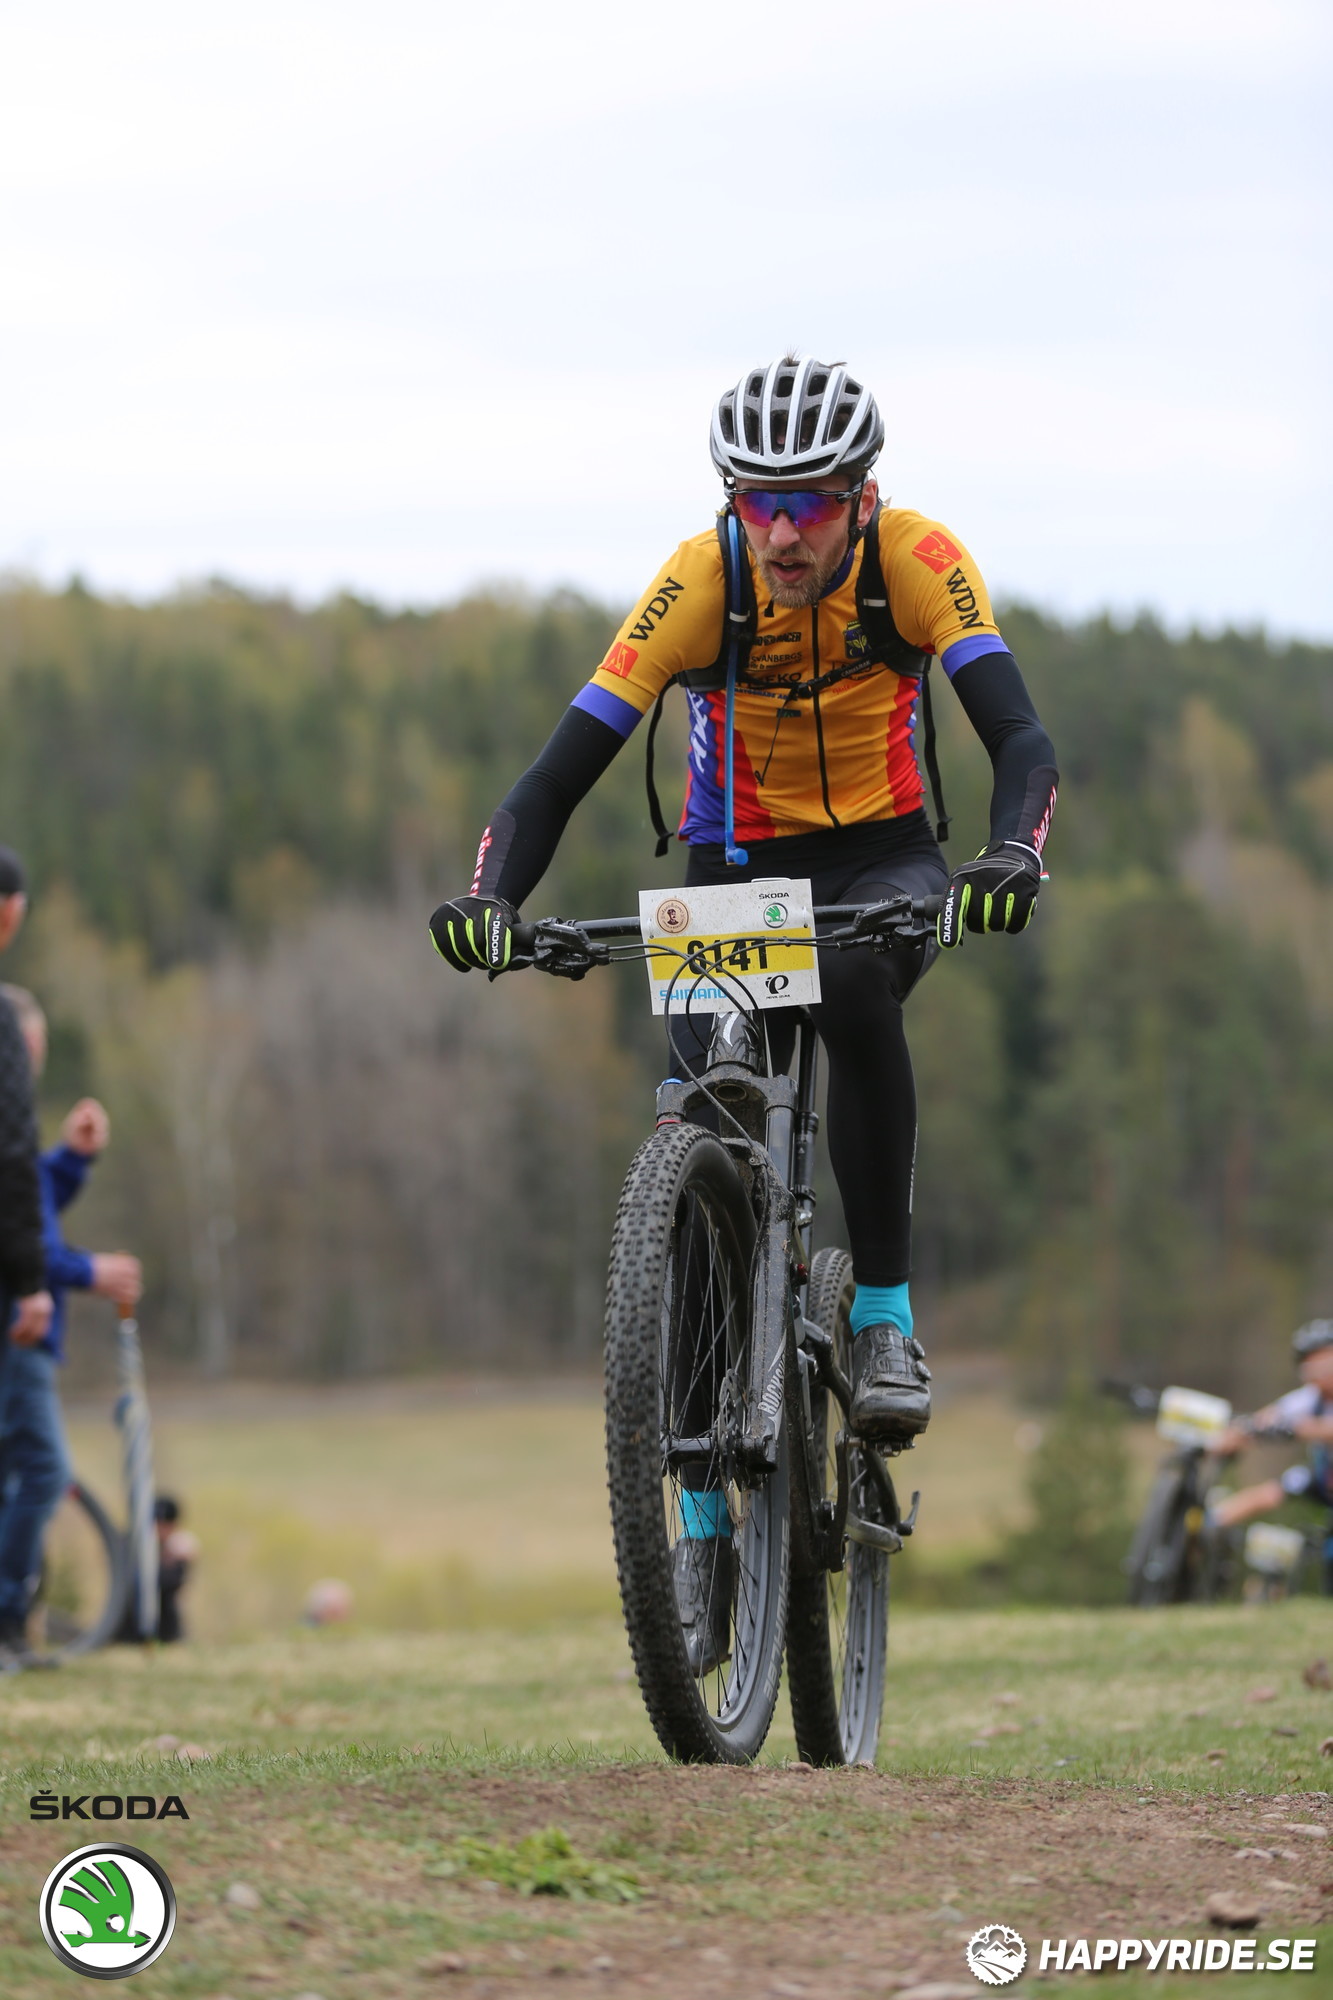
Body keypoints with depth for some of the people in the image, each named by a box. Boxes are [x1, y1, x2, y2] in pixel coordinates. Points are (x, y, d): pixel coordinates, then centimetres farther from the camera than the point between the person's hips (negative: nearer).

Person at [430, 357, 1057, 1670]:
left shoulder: (916, 560, -21)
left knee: (854, 988, -37)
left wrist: (1013, 853, -51)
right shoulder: (699, 581, -21)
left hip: (882, 858, -1)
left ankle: (885, 1320, -23)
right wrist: (492, 893, -42)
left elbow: (1021, 737, -30)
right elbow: (567, 764, -24)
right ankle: (704, 1523, -1)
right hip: (737, 866, 1)